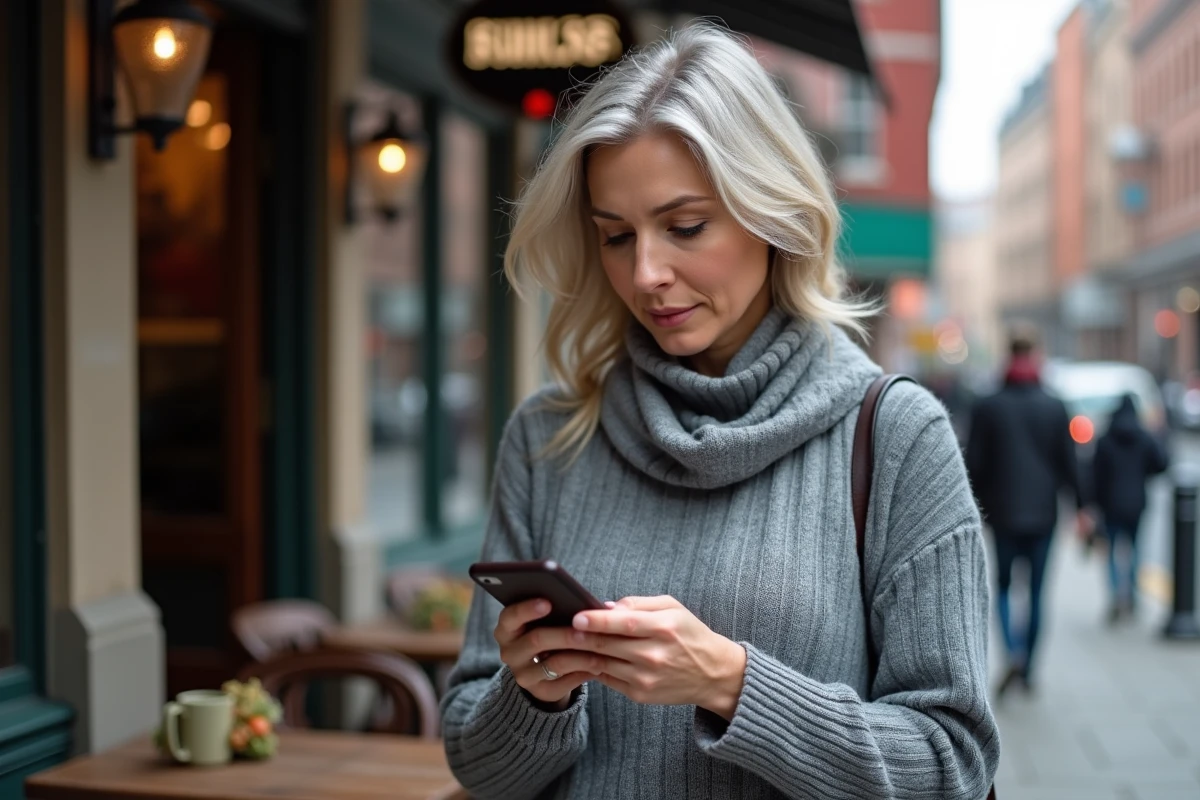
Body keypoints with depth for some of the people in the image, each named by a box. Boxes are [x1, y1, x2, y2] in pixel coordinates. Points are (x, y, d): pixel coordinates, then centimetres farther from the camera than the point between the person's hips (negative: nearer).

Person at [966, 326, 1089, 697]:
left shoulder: (988, 408, -2)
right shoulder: (1054, 407, -1)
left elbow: (975, 464, -2)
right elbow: (1069, 462, 0)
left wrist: (974, 507, 9)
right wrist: (1080, 507, 7)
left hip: (1004, 513, -1)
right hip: (1043, 513, 1)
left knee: (1004, 586, 9)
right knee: (1037, 590, 8)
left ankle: (1014, 652, -13)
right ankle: (1029, 666, 11)